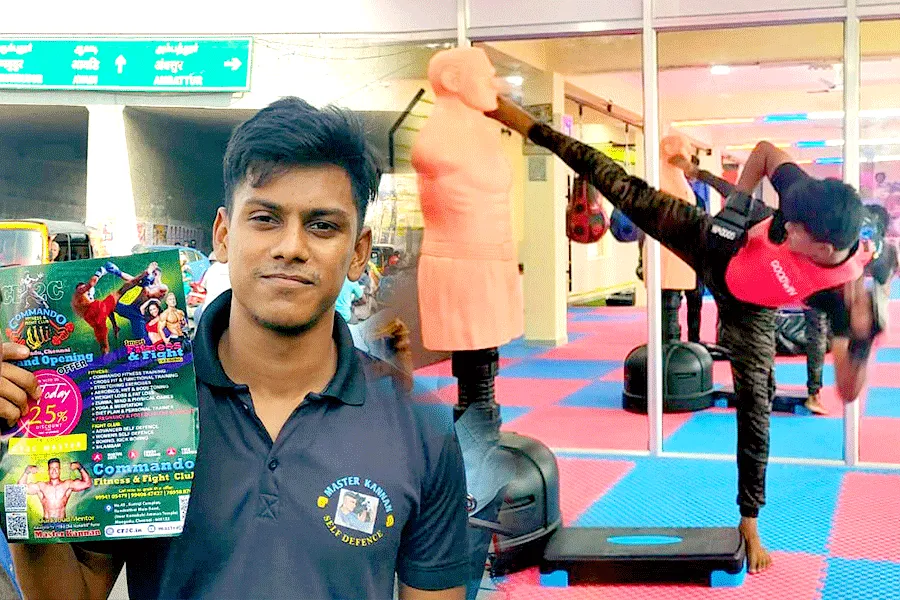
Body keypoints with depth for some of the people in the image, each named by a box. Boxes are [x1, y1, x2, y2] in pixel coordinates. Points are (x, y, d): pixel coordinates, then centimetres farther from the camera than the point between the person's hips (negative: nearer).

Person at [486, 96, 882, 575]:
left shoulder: (840, 291, -38)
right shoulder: (805, 199, -34)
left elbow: (848, 392, -40)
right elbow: (766, 150, -14)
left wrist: (863, 337, -54)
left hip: (747, 311, -1)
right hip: (715, 244, 2)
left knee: (755, 410, 1)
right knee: (628, 193, -5)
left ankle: (749, 522, 23)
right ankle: (530, 127, 9)